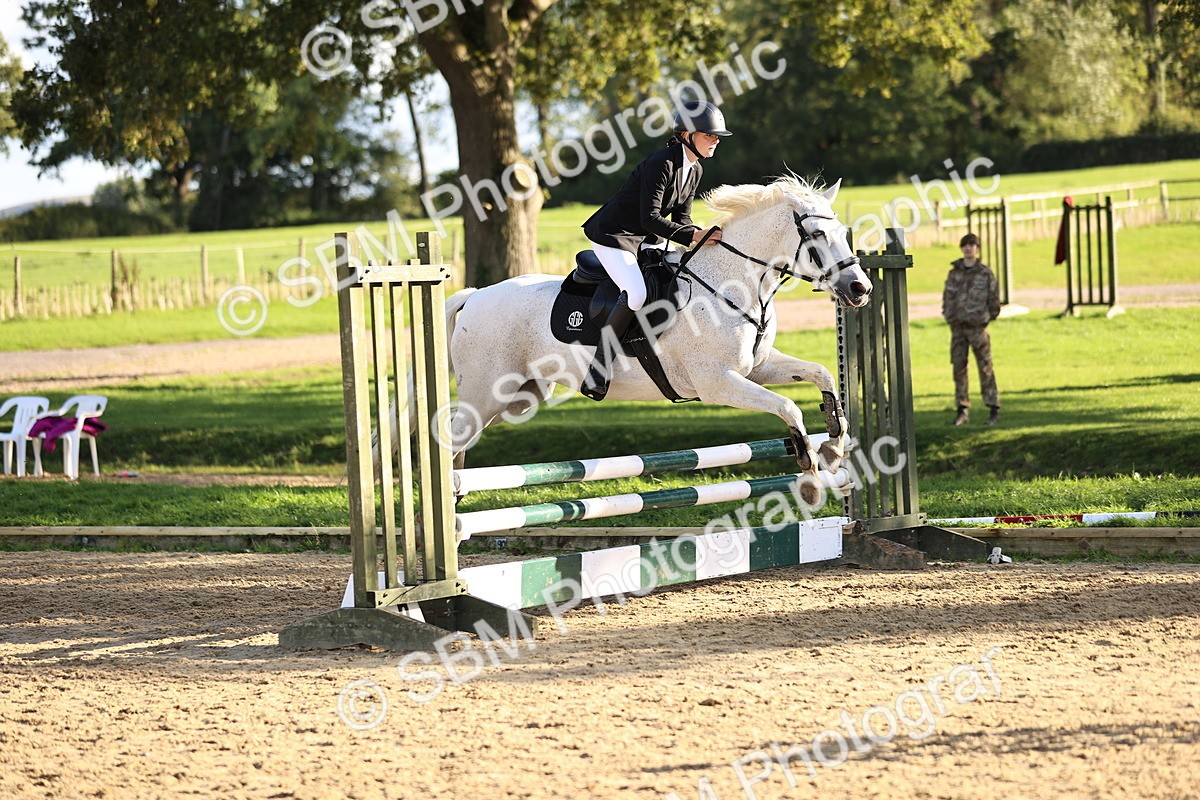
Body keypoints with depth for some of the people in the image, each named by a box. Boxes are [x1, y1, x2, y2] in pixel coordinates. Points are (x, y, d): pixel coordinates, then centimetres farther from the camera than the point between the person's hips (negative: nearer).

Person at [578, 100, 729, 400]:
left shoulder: (695, 170, 4)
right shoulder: (662, 163, -24)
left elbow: (680, 218, 9)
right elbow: (650, 218, -29)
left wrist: (705, 238, -10)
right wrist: (693, 236, -34)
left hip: (647, 240, 10)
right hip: (613, 235, -10)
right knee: (636, 293, -29)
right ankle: (597, 372, -22)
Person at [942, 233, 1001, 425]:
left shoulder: (985, 273, -1)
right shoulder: (954, 273, 7)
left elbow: (994, 297, 4)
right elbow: (948, 296, 11)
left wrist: (989, 317, 6)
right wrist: (949, 316, 4)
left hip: (978, 327, -3)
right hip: (958, 327, 3)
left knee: (985, 367, -2)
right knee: (958, 367, 3)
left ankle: (994, 409, 1)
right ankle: (962, 411, 7)